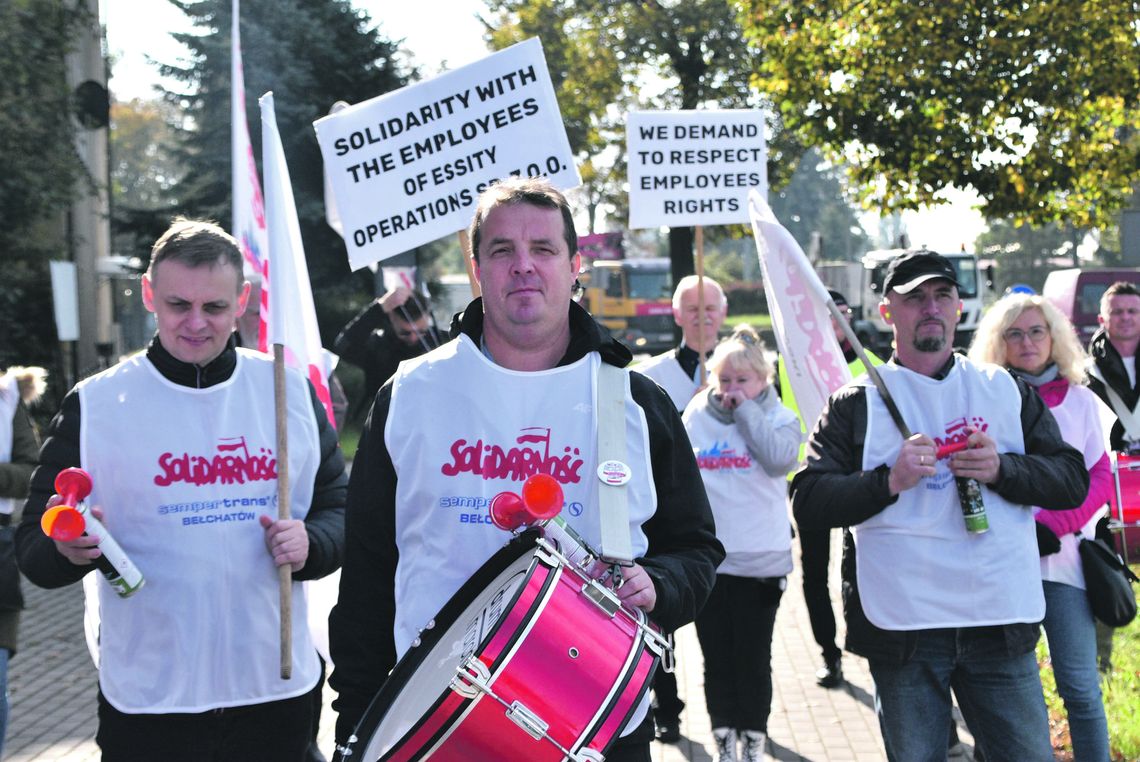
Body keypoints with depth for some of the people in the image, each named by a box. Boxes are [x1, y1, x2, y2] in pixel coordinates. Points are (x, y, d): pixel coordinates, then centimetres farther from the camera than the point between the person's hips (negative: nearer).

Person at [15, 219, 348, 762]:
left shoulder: (291, 392, 4)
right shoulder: (94, 404, -2)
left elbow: (339, 507, 11)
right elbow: (33, 549, 0)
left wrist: (310, 544, -11)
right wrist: (67, 547, -23)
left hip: (279, 690, 2)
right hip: (146, 702, -2)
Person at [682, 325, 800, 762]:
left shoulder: (778, 417, 2)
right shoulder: (695, 418, 7)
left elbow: (780, 458, -18)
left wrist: (746, 409, -12)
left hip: (760, 561, -2)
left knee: (754, 659, 5)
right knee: (716, 658, 7)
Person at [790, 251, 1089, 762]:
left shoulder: (1007, 390, 11)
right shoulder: (857, 402, 4)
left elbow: (1072, 480, 5)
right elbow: (807, 503, -5)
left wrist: (1002, 468, -12)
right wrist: (889, 480, -18)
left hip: (1000, 622, 2)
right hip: (902, 627, -1)